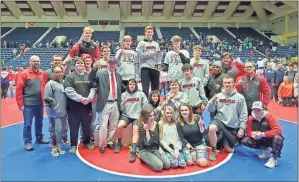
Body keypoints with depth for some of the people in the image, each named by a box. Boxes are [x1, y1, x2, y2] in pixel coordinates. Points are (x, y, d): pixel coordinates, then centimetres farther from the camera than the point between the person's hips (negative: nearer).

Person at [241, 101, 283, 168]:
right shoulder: (250, 119, -10)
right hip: (259, 140, 5)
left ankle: (274, 158, -18)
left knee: (278, 138, -38)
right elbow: (248, 131, -1)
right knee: (245, 141, -14)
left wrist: (262, 134, -34)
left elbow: (278, 130, -30)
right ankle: (266, 149, 6)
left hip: (270, 139, -5)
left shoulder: (269, 117, -22)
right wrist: (253, 134, -27)